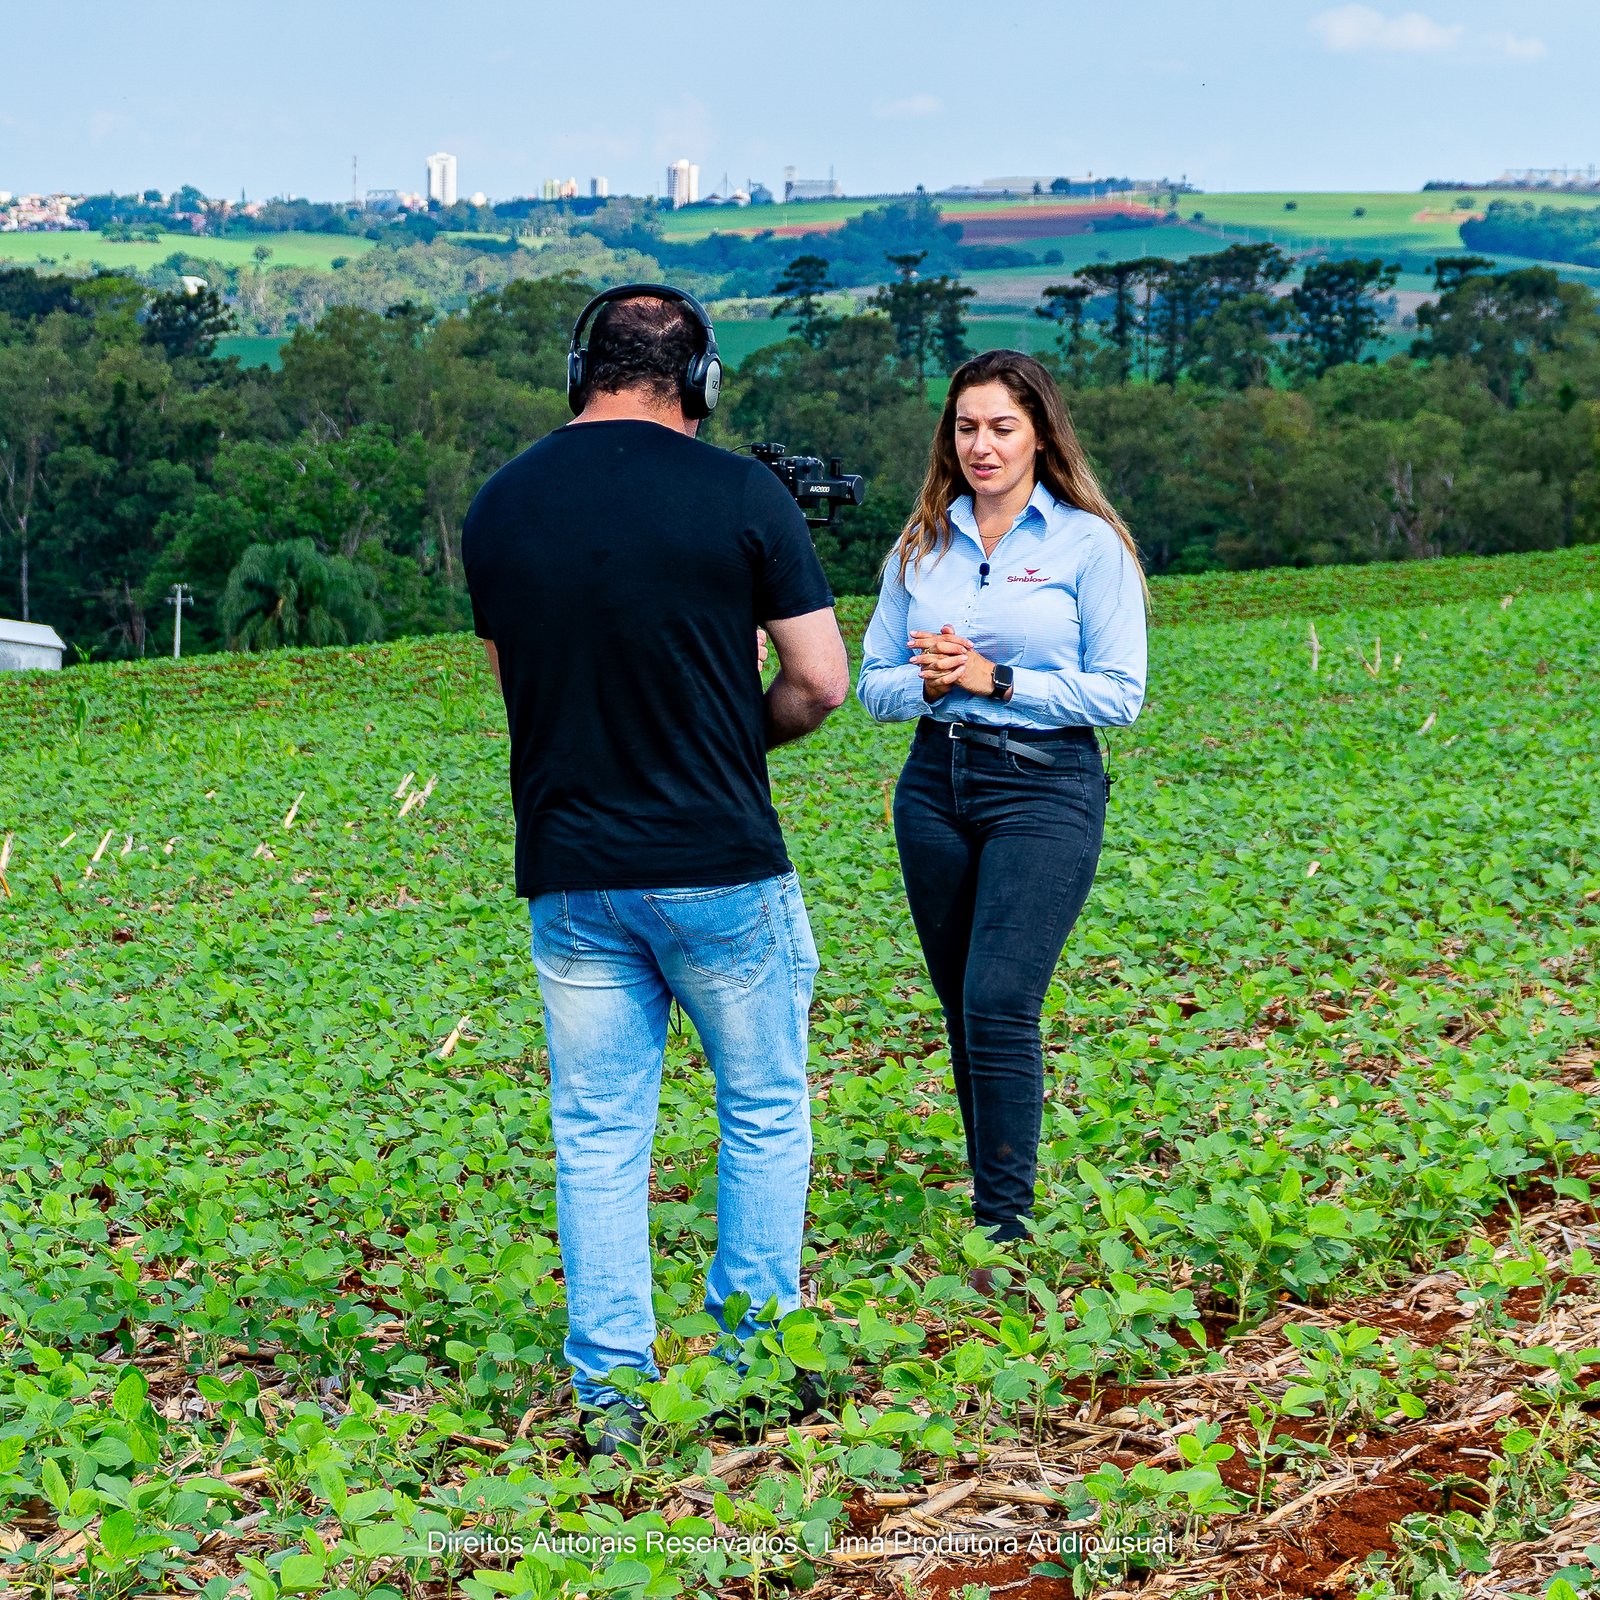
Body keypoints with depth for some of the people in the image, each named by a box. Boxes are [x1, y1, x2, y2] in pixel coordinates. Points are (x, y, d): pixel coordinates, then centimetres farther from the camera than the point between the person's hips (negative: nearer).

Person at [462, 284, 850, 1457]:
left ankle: (609, 1389, 11)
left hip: (568, 872, 3)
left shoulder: (500, 506, 2)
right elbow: (822, 681, -6)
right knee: (764, 1113, 14)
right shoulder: (740, 495, -9)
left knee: (597, 1137, 10)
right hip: (719, 865, -3)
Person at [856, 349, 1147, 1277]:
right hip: (937, 784, 5)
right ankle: (996, 1196, 23)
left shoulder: (1089, 544, -3)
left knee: (1001, 1006, -15)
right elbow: (873, 683, 10)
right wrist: (929, 681, -11)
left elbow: (1119, 695, -7)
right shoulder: (922, 546, 10)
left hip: (1047, 788, -5)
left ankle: (1007, 1233, -10)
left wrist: (997, 679, -14)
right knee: (964, 1012, 10)